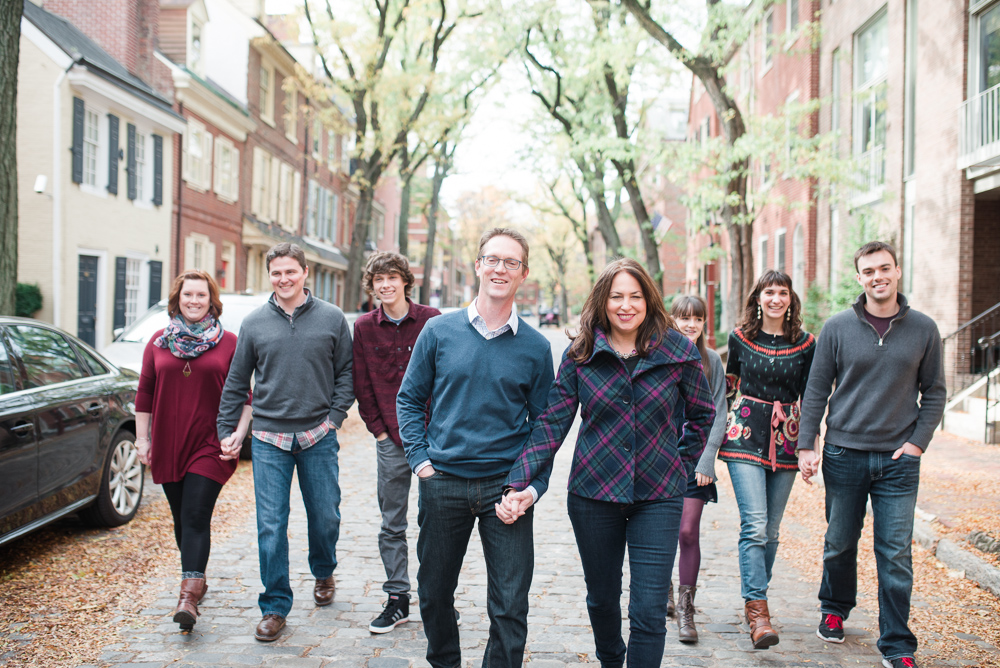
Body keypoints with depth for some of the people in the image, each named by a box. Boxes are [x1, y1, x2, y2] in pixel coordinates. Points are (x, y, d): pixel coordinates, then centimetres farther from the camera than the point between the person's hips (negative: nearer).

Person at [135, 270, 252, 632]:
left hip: (211, 446, -3)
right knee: (181, 517, 11)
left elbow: (244, 395, 2)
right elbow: (145, 393, 11)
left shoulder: (229, 343, 2)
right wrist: (142, 439, 7)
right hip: (168, 446, 4)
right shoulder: (159, 341, 9)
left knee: (196, 516, -11)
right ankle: (196, 578, 28)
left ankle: (189, 594, -13)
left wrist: (238, 435, -8)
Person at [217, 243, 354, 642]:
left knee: (325, 517, 10)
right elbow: (236, 382, 11)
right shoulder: (254, 324, 6)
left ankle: (323, 573, 40)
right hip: (268, 438, 0)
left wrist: (335, 416, -4)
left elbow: (346, 373, 6)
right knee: (271, 526, -1)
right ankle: (275, 606, 11)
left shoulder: (332, 319, 3)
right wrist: (227, 429, 7)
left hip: (318, 437, 0)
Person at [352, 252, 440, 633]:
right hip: (390, 440, 2)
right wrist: (377, 428, 2)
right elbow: (361, 385, 8)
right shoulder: (364, 328, 4)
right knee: (392, 525, 7)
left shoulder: (431, 320, -1)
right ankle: (397, 600, 17)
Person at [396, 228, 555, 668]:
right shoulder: (439, 331, 1)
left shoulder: (535, 347, 1)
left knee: (510, 607, 0)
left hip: (506, 487, -1)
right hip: (442, 483, 1)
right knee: (435, 594, 15)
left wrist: (532, 486, -7)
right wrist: (420, 459, -1)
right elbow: (409, 399, 9)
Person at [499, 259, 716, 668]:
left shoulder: (678, 351, -3)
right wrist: (521, 484, -11)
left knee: (648, 613, -5)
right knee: (601, 598, 19)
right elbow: (551, 423, -4)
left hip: (658, 497, -1)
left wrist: (681, 466, 4)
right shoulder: (580, 354, -2)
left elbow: (702, 414, 10)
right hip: (593, 493, 2)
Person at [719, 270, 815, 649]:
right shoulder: (740, 338, 2)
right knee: (754, 525, -14)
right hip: (745, 437, -2)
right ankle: (757, 611, -13)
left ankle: (754, 600, 24)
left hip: (786, 440, 2)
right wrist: (722, 426, 15)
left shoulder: (805, 344, 3)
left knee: (770, 530, 8)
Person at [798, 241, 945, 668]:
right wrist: (806, 446, -2)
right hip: (844, 454, 0)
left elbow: (934, 392, 9)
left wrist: (918, 441, -2)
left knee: (896, 556, -1)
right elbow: (816, 391, 3)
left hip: (899, 460, 0)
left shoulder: (923, 329, 3)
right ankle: (835, 610, 37)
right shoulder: (837, 328, 0)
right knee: (839, 544, 13)